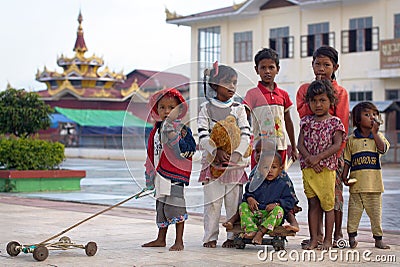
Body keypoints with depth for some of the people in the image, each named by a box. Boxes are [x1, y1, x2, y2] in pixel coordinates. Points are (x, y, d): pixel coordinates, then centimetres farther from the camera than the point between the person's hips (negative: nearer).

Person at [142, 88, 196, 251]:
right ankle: (161, 239, 29)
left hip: (176, 175, -7)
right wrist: (149, 175, 19)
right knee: (161, 208, 16)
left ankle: (179, 241, 2)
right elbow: (151, 154, 19)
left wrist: (174, 137, -30)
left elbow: (190, 149, -20)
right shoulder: (156, 131, 12)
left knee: (175, 207, -7)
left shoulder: (182, 128, -8)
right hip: (161, 175, 7)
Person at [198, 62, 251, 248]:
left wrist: (235, 155, -14)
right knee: (212, 201, 0)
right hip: (212, 161, -1)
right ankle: (210, 237, 8)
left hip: (235, 161, 1)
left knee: (234, 201, 3)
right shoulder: (206, 108, 3)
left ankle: (233, 236, 10)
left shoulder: (238, 108, 7)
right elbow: (203, 135, -5)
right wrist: (217, 152, -19)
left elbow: (245, 135, 0)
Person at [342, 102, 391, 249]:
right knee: (354, 211, 1)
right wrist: (345, 176, -2)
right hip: (357, 181, -1)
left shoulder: (378, 136, 9)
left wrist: (374, 132, -10)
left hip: (374, 182, 1)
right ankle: (352, 236, 10)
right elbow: (347, 160, 8)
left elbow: (383, 148, -12)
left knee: (375, 212, 5)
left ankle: (378, 238, 12)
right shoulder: (351, 139, 6)